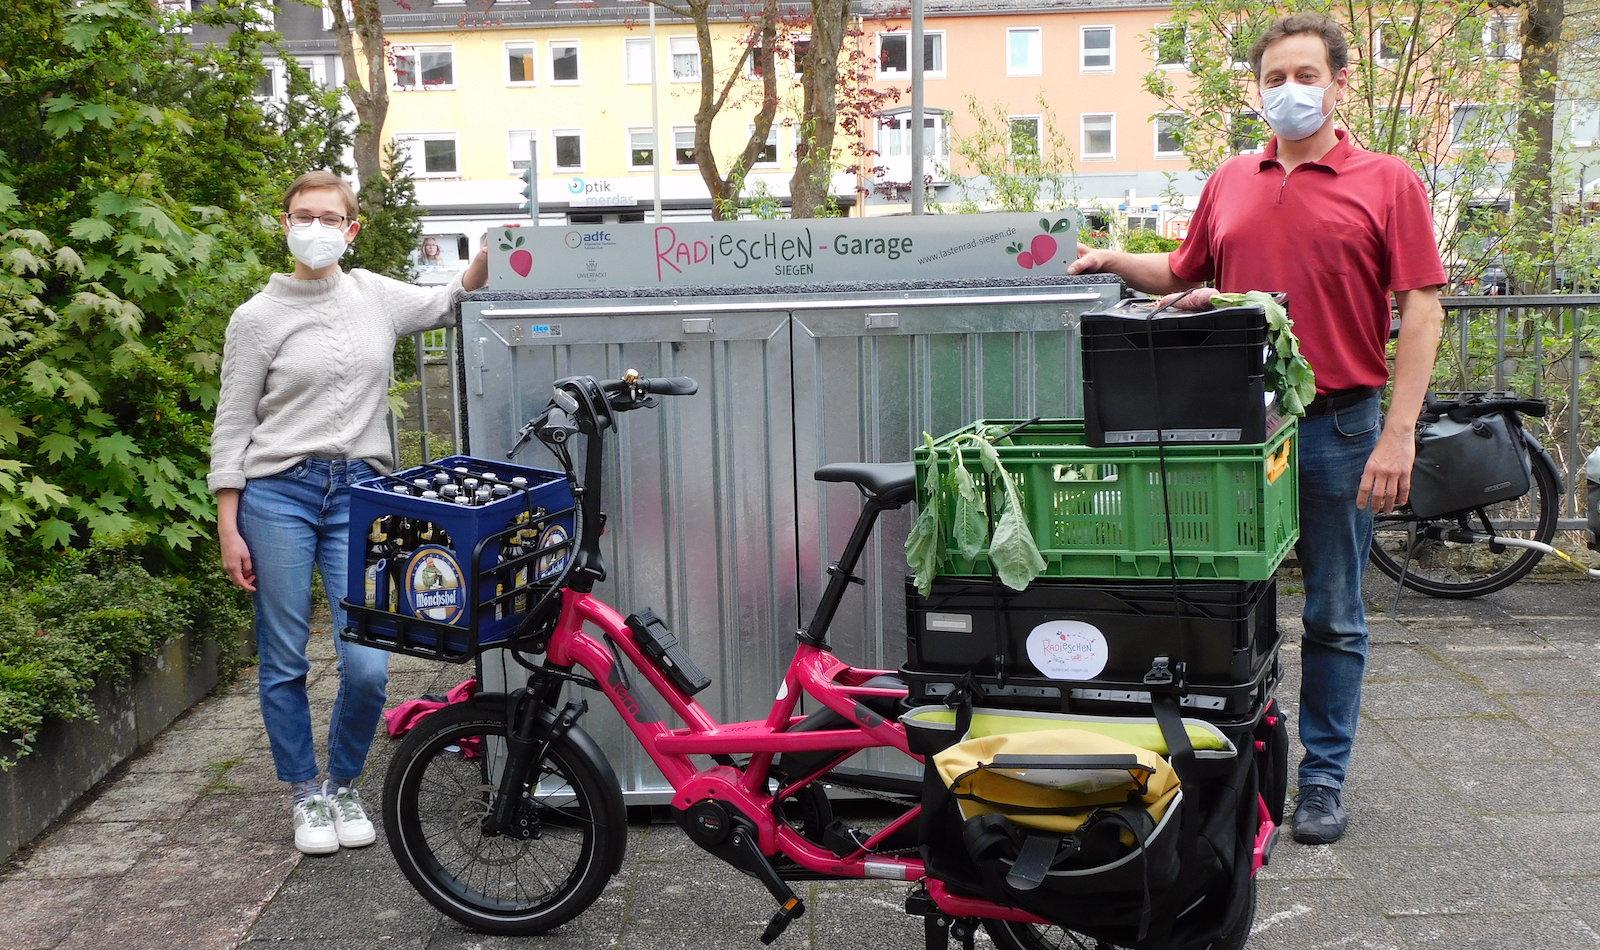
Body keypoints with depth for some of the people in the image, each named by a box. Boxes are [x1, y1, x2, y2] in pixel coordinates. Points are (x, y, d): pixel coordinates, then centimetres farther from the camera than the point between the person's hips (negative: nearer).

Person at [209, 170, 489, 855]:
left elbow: (449, 303, 21)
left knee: (368, 666, -5)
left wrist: (488, 256, -1)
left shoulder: (375, 296, 9)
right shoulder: (257, 317, 0)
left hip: (359, 493, 2)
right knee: (284, 663, 5)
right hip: (278, 492, -2)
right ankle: (307, 796, 24)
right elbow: (232, 428, 2)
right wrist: (228, 528, -2)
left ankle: (344, 786, 20)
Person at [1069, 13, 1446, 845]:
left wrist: (1398, 435, -14)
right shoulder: (1231, 183, 11)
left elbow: (1421, 309, -6)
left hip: (1338, 425, -3)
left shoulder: (1387, 183, -2)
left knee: (1332, 617, 7)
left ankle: (1323, 777, 20)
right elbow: (1185, 274, 24)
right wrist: (1117, 262, 4)